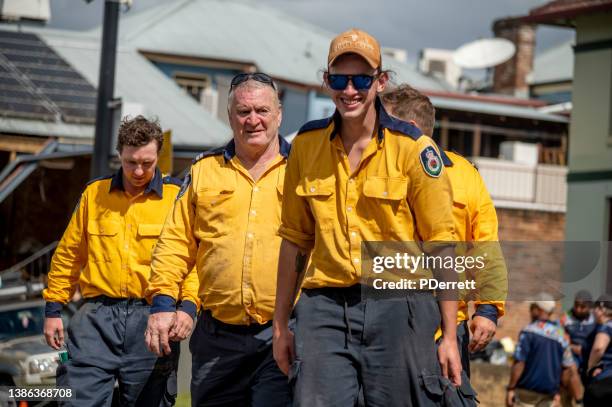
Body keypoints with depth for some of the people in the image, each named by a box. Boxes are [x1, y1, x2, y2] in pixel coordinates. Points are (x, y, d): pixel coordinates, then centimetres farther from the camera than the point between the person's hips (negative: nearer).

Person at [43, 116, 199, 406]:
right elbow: (68, 254, 18)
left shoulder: (177, 196, 3)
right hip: (97, 318, 2)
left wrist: (188, 305, -16)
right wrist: (53, 308, 15)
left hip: (153, 319, -1)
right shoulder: (95, 193, 12)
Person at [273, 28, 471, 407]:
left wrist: (450, 335, -6)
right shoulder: (306, 145, 7)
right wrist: (281, 325, 15)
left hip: (396, 307, -2)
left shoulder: (414, 148, -3)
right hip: (324, 306, 2)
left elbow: (441, 244, -3)